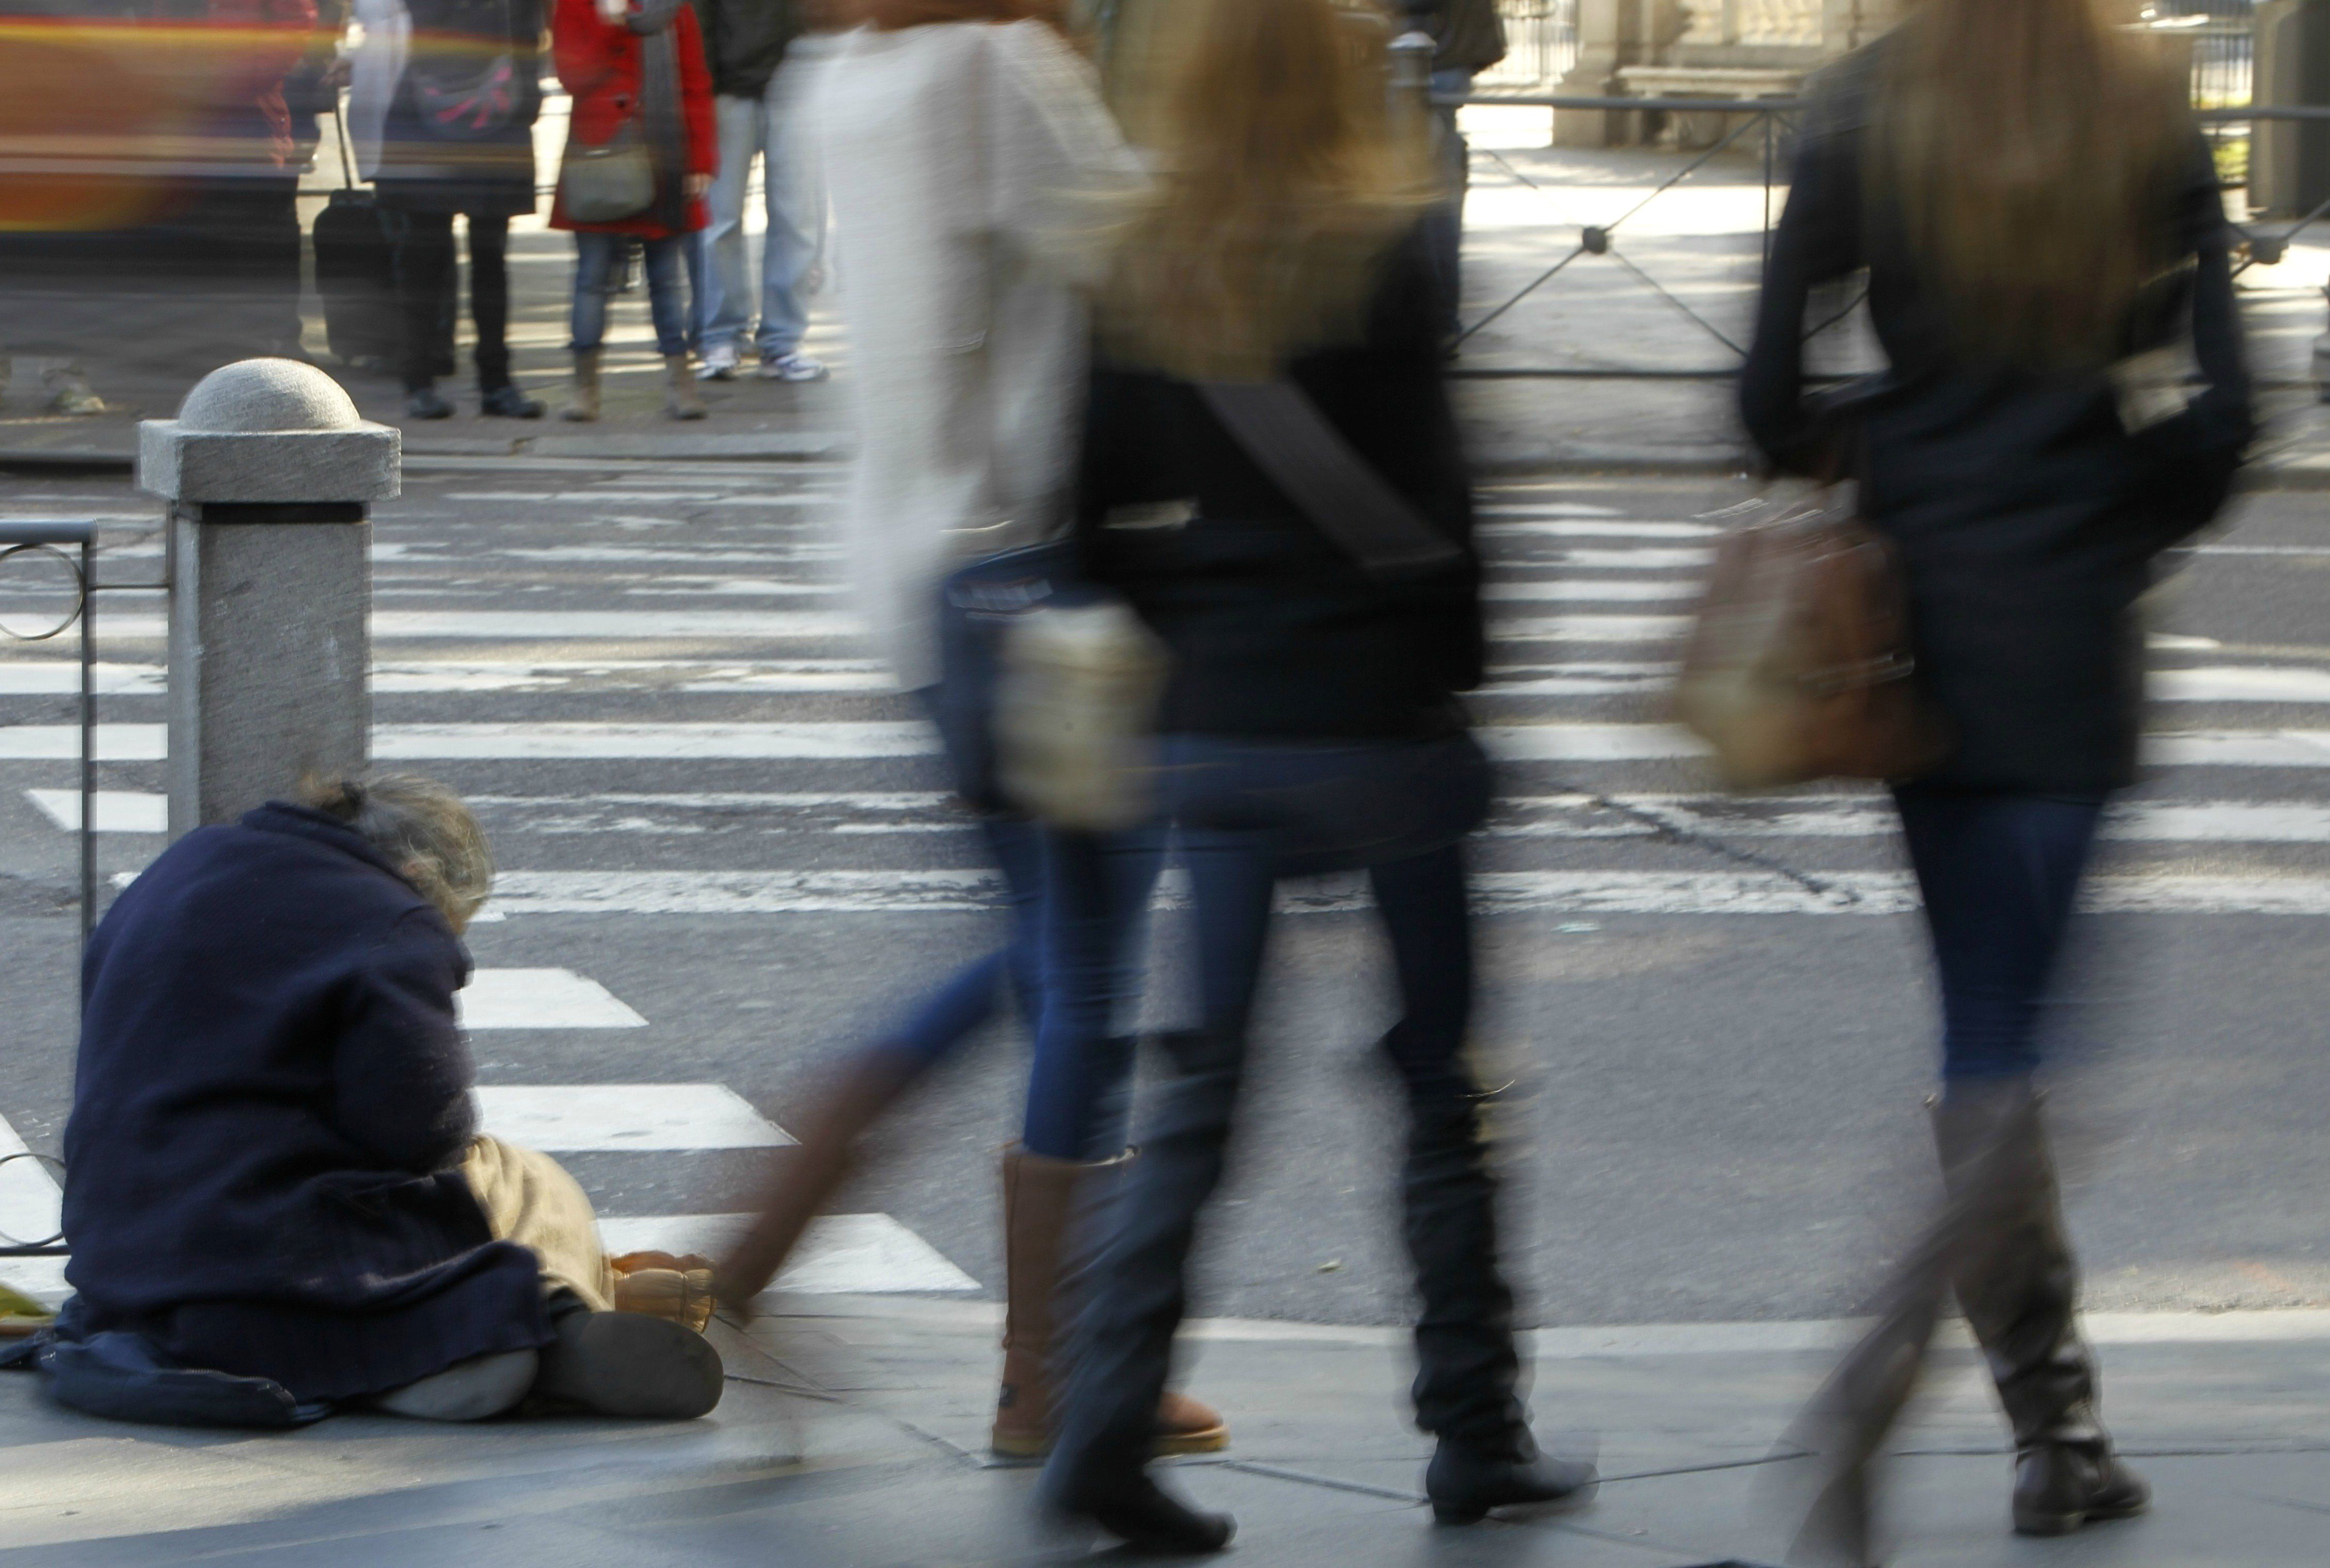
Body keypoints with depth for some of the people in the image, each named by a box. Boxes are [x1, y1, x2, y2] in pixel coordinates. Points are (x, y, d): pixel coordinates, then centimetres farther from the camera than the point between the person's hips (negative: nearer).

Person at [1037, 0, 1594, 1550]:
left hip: (1214, 727, 4)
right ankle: (1476, 1433, 17)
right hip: (1381, 722, -4)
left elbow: (1104, 510, 4)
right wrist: (1456, 654, 2)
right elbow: (1435, 493, -13)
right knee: (1440, 1084, 9)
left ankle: (1106, 1422, -3)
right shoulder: (1388, 259, -12)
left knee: (1202, 1088, 9)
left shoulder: (1147, 277, 2)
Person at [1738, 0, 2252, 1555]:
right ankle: (1888, 1359, -19)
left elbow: (1777, 399, -7)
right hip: (2077, 643, -2)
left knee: (1990, 1025, 13)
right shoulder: (2155, 128, -5)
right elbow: (2218, 413, -7)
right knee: (2013, 1030, 2)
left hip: (1923, 614, 2)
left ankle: (2059, 1426, 19)